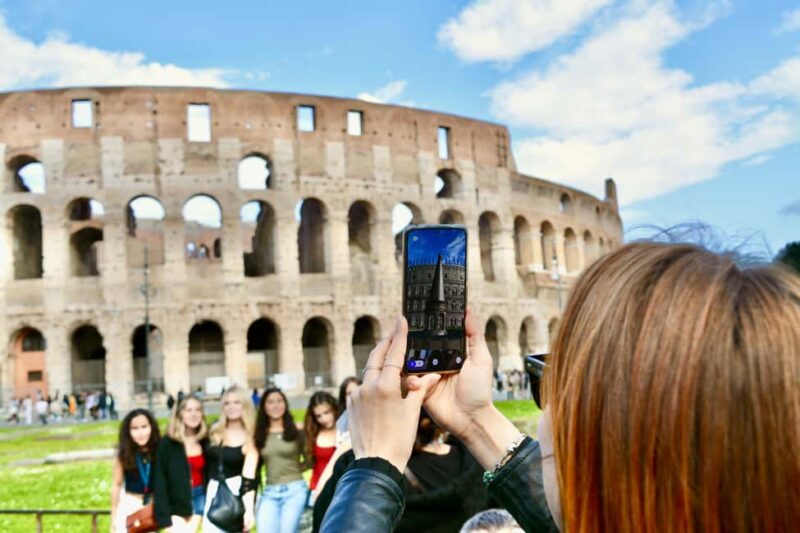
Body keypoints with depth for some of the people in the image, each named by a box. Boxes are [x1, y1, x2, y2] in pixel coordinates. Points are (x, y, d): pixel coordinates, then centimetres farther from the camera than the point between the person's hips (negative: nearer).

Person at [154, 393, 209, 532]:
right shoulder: (167, 443, -9)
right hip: (176, 503, -3)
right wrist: (164, 517, -13)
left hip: (199, 498, 3)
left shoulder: (206, 442, 1)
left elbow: (209, 475, 5)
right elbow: (160, 480, -9)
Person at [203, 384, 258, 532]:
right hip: (214, 493, 3)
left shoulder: (250, 439, -4)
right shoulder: (215, 431, 7)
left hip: (237, 493, -3)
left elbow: (249, 479, -11)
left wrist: (249, 510, -20)